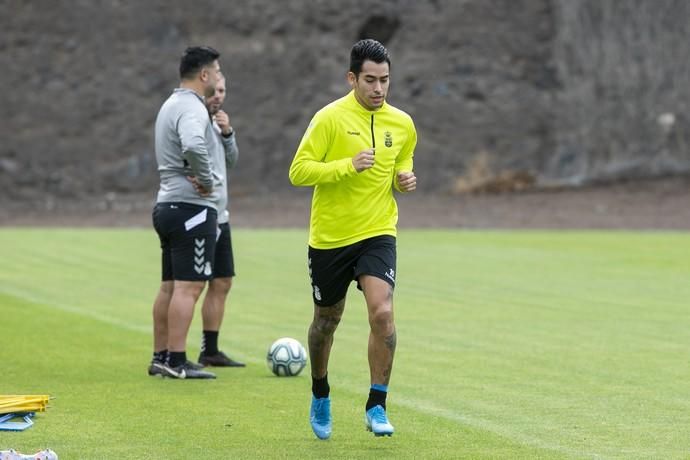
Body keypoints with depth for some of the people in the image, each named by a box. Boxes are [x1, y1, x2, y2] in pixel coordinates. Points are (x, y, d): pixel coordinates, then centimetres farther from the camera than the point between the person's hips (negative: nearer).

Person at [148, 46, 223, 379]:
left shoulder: (171, 105, 18)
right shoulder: (191, 108, -14)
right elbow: (193, 146, -34)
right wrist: (206, 180, -19)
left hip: (167, 205, 10)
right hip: (192, 207, -10)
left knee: (170, 286, 13)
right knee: (188, 286, -9)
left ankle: (160, 357, 16)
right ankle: (176, 361, -11)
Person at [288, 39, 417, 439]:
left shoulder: (402, 124, 4)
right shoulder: (331, 118, -11)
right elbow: (298, 171, -15)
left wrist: (405, 179, 0)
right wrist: (349, 166, -26)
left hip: (378, 233, 2)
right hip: (330, 237, -2)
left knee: (382, 312, -20)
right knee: (327, 320, 14)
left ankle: (377, 407, -10)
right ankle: (321, 396, 40)